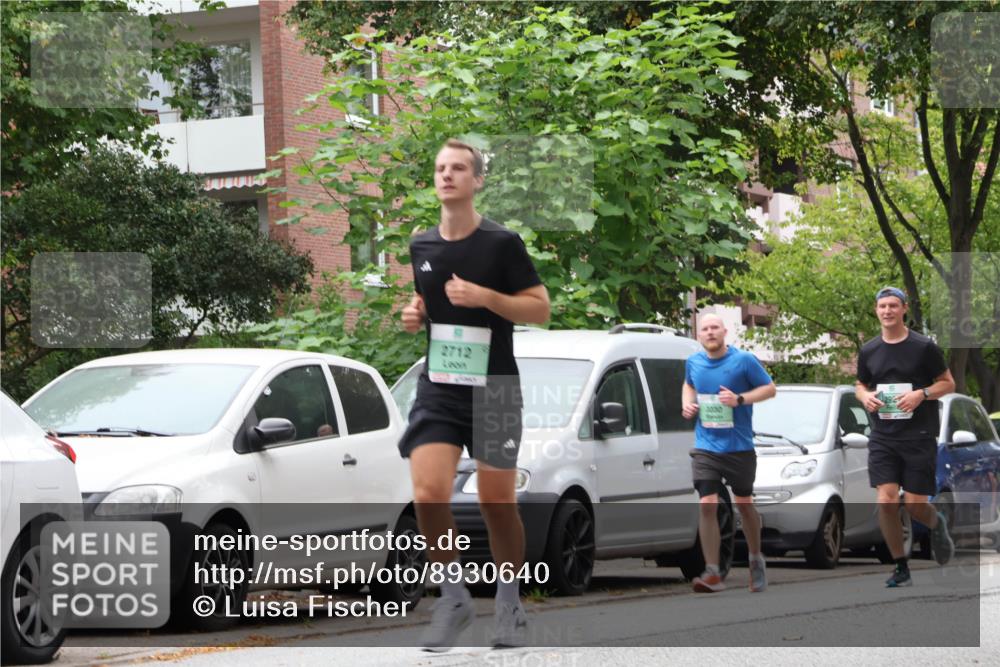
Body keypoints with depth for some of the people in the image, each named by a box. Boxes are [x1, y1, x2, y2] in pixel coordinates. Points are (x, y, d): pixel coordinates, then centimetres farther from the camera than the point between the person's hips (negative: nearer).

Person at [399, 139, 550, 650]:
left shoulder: (502, 243, -7)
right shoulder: (421, 246, 8)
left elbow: (541, 308, -7)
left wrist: (484, 296, -20)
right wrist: (414, 314, 1)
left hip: (493, 390, -3)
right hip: (438, 389, 3)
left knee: (497, 502, 3)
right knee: (429, 494, -14)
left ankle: (508, 604, 22)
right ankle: (453, 599, 2)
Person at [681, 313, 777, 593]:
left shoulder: (744, 360, -8)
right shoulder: (693, 363, 4)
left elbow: (770, 388, -4)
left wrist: (740, 399, -19)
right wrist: (687, 404, 4)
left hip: (739, 446, -2)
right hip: (706, 447, 2)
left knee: (744, 504, 11)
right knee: (707, 505, -10)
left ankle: (756, 560, 33)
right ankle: (712, 573, -11)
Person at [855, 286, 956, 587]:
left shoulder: (924, 347, -3)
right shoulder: (868, 351, 7)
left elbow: (948, 383, 2)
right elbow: (860, 385, 20)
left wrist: (921, 394, -17)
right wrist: (865, 396, -4)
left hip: (919, 436, -3)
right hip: (883, 437, 3)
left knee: (915, 505, -3)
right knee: (886, 501, -11)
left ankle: (937, 524, 35)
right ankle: (901, 569, 3)